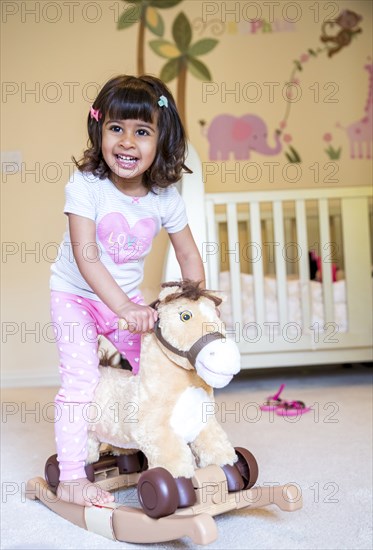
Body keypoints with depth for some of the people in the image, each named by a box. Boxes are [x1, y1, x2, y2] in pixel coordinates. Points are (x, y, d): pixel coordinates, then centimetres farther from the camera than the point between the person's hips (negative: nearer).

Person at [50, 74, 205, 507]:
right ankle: (71, 479, 1)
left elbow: (188, 254, 0)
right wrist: (125, 308, -39)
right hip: (75, 296, -4)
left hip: (126, 300, 4)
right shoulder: (85, 185, -24)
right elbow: (85, 257, -32)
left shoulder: (165, 196, -12)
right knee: (81, 381, -12)